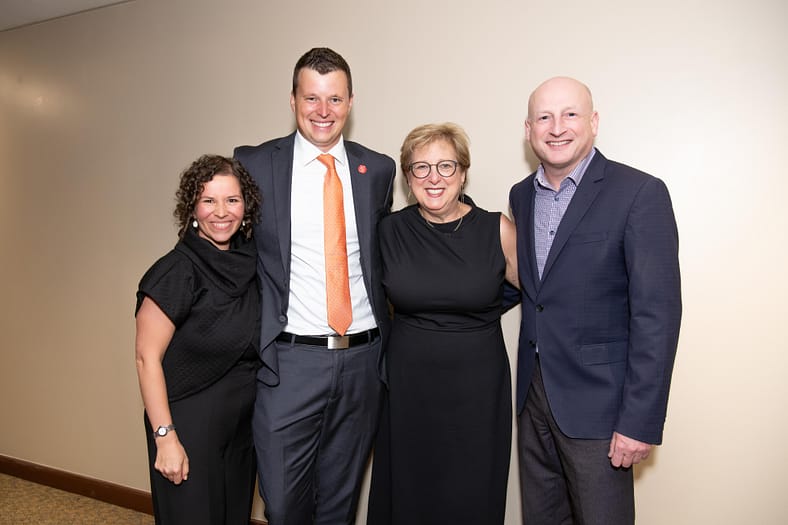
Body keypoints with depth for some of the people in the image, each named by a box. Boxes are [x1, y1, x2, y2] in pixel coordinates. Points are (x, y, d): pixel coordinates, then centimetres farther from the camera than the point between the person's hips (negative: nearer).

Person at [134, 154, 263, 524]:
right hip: (190, 424, -6)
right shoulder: (176, 271, -19)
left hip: (242, 424, 6)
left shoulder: (250, 260, -1)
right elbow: (147, 358, -16)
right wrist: (165, 437, -17)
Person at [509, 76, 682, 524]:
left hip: (596, 402, -5)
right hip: (533, 393, 6)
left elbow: (657, 314, -16)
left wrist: (640, 421, -17)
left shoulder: (640, 193, -13)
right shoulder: (522, 195, 7)